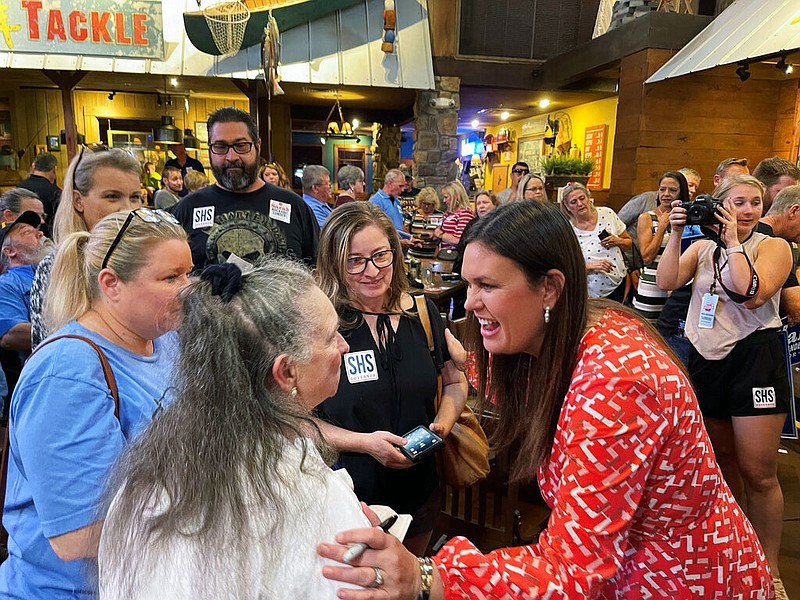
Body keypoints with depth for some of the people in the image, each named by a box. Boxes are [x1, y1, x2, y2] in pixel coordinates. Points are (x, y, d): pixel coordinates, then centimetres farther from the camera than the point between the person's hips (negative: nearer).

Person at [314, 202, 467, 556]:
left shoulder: (422, 314, -4)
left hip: (418, 492, 4)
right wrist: (365, 442, -22)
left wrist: (442, 424, -10)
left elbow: (455, 382, 8)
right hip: (349, 497, -3)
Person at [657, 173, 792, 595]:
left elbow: (753, 294, -18)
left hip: (754, 356, -4)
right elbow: (666, 282, -4)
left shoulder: (774, 246, -1)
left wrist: (733, 241, -13)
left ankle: (768, 565, 17)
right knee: (721, 458, 17)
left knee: (757, 473, -2)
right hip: (706, 357, 4)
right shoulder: (702, 248, 11)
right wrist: (676, 234, -9)